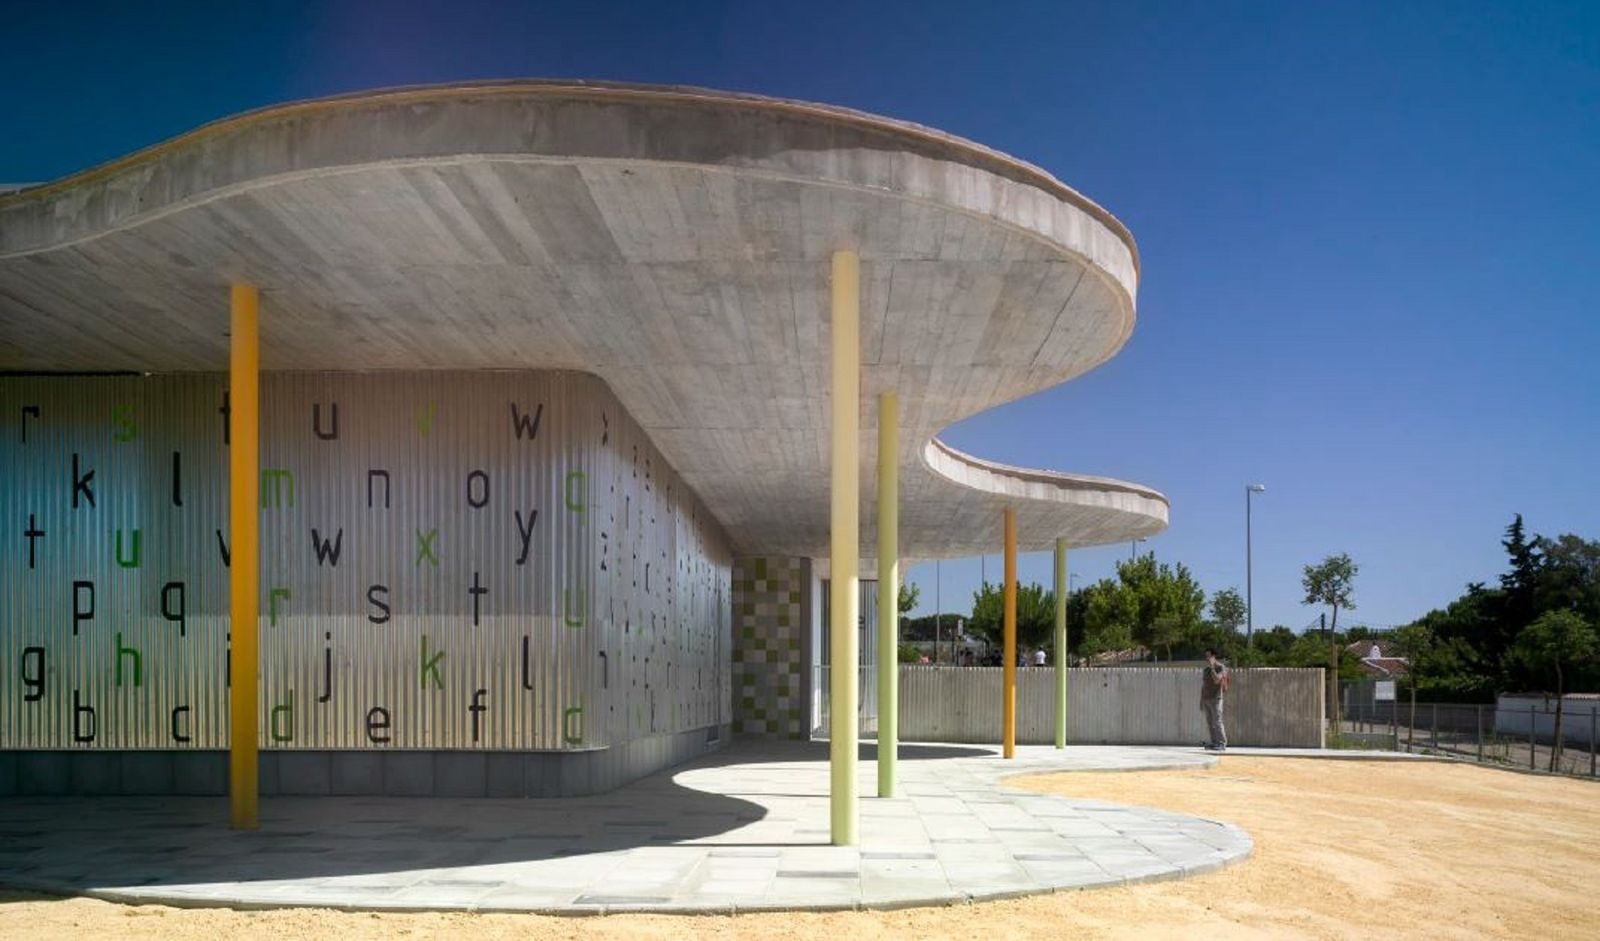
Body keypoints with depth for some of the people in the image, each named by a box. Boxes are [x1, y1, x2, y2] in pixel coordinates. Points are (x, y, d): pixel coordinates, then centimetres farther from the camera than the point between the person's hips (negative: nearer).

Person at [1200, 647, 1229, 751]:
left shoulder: (1220, 667, -6)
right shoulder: (1205, 669, 15)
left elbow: (1216, 680, -23)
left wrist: (1212, 666, -20)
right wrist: (1201, 701, 14)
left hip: (1216, 699, -7)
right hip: (1206, 699, 7)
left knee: (1217, 722, -11)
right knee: (1210, 723, 4)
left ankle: (1222, 744, -10)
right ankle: (1214, 743, 6)